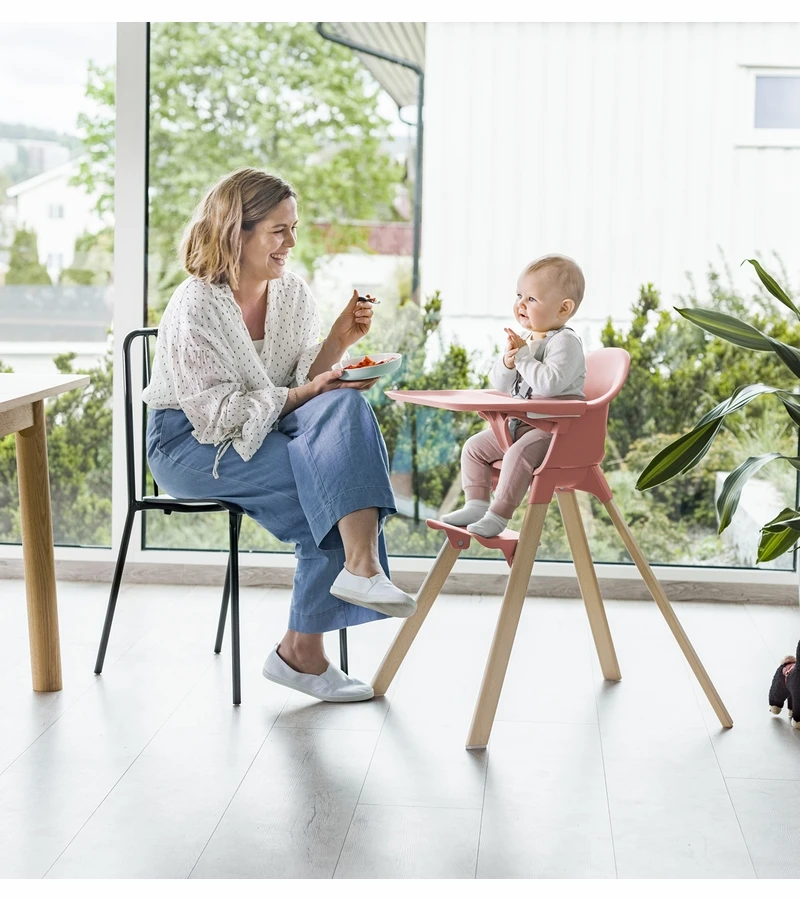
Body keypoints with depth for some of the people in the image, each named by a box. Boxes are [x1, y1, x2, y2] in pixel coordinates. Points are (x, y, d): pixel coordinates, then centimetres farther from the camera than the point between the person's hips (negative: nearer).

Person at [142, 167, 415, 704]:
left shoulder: (292, 292, 4)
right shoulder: (196, 307, -16)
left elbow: (312, 384, 4)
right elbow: (219, 413, -18)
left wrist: (340, 342, -14)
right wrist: (300, 395, -24)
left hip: (262, 433, 6)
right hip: (191, 444, -6)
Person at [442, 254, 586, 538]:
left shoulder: (565, 342, -15)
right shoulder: (525, 339, 12)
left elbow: (550, 383, -32)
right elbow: (499, 384, 11)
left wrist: (523, 355, -22)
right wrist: (508, 362, -11)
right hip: (519, 423, 10)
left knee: (519, 453, -32)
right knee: (475, 446, 5)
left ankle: (498, 516, -26)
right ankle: (476, 504, 5)